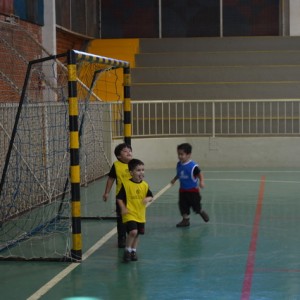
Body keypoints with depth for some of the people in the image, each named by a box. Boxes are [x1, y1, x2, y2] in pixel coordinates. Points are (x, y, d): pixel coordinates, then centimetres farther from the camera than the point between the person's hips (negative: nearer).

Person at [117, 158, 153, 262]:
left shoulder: (145, 185, 1)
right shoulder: (126, 184, -13)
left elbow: (150, 196, 8)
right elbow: (119, 198, -8)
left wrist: (148, 199, -15)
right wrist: (123, 208, -19)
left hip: (140, 214, 6)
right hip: (129, 214, -5)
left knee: (137, 234, 16)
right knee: (133, 232, -20)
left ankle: (133, 251, 36)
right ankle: (127, 250, 1)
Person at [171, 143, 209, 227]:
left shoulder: (193, 166, -20)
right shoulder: (179, 165, -1)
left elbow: (200, 175, -15)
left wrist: (201, 182, -28)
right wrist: (174, 179, 3)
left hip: (193, 190, -5)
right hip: (183, 190, 5)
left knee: (196, 206, 6)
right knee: (183, 205, 4)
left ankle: (202, 212, 36)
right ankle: (185, 220, 16)